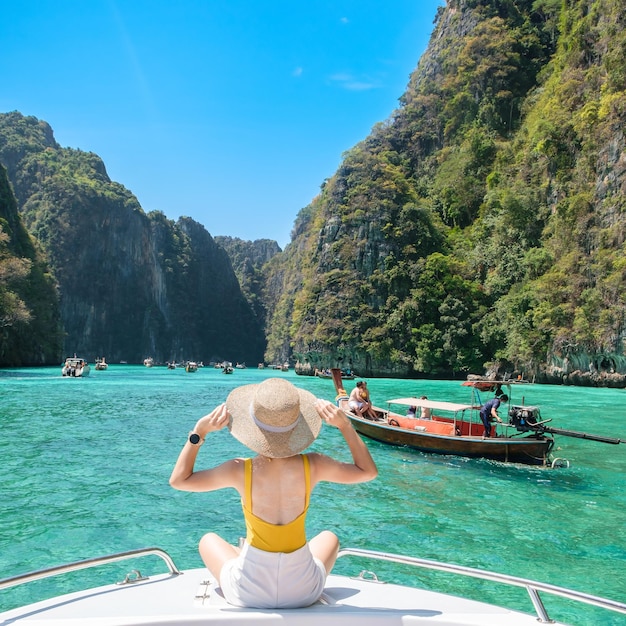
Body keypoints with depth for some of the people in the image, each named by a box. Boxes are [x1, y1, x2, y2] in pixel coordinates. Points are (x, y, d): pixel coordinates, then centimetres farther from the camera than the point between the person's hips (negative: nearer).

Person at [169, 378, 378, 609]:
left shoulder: (241, 470, -21)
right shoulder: (313, 466, -19)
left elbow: (178, 480, -6)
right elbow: (369, 471, -1)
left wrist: (199, 431, -12)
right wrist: (344, 424, -8)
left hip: (249, 592, -1)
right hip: (304, 591, 1)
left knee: (208, 540, 29)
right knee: (329, 537, 33)